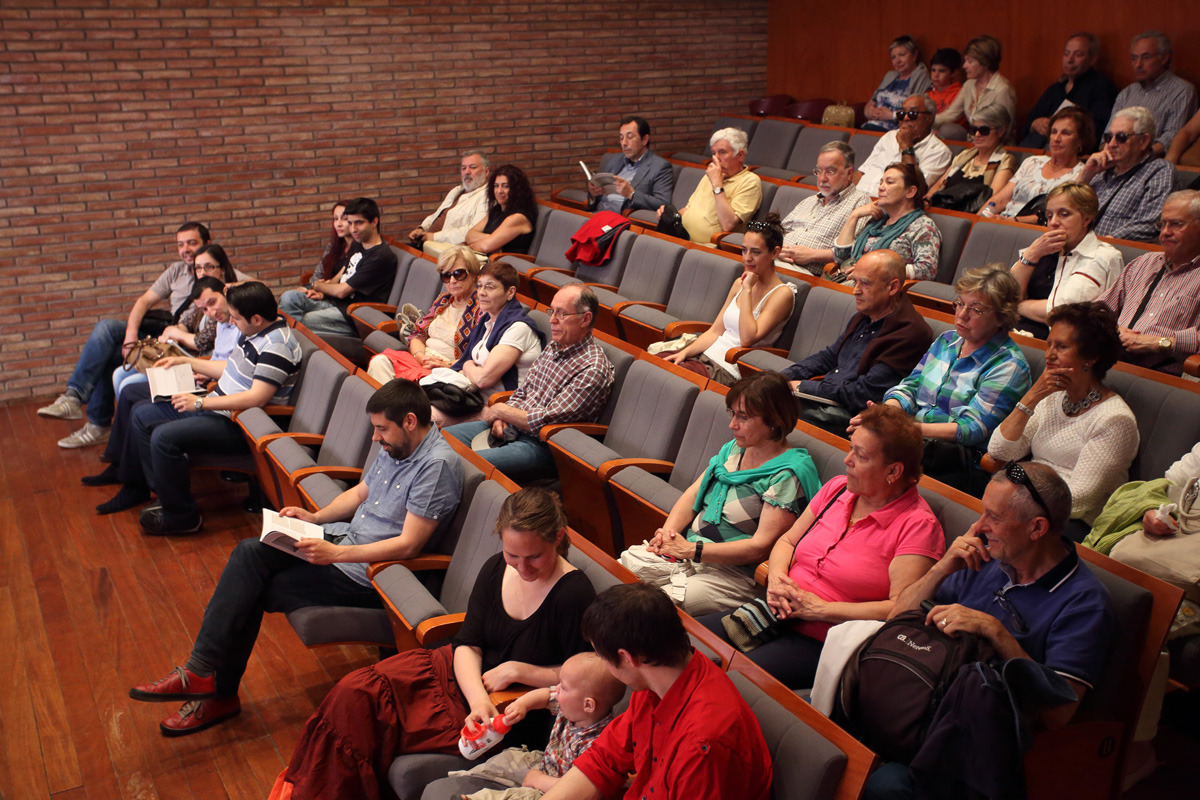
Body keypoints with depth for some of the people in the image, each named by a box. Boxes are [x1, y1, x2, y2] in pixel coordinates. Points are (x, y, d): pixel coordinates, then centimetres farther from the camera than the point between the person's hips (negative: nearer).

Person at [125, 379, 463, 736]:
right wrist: (315, 517, 4)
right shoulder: (395, 446, 8)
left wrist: (335, 553, -27)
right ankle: (203, 672, -7)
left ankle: (218, 692, 6)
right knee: (249, 552, -10)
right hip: (344, 535, 9)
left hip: (368, 574, -9)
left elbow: (407, 545, -25)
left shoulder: (437, 465, -21)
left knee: (254, 591, -9)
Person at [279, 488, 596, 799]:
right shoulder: (496, 569, -5)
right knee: (355, 692, -10)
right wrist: (478, 699, -21)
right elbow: (467, 644, -3)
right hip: (467, 674, 6)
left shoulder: (574, 595, -23)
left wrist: (518, 670, -18)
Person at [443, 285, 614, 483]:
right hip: (511, 428, 9)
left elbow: (547, 421, -21)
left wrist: (502, 410, -8)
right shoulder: (554, 347, 11)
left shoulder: (593, 369, -18)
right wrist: (501, 418, -3)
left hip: (541, 446, -9)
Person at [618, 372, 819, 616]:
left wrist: (691, 550, -21)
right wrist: (668, 531, -9)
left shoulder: (788, 474, -15)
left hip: (734, 573, -8)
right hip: (687, 549, 8)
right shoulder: (734, 448, 10)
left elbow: (761, 547, -20)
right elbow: (693, 493, 11)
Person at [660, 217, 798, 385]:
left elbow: (748, 339, -20)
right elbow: (715, 331, 14)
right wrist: (685, 352, -3)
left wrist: (747, 289, -14)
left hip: (730, 371, -7)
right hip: (707, 355, 7)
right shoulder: (740, 283, 15)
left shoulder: (783, 294, -7)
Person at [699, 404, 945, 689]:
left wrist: (820, 609, -18)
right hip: (778, 614, 7)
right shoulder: (838, 488, 11)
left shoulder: (918, 524, -9)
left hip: (824, 643, -7)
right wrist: (776, 578, -3)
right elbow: (787, 541, 20)